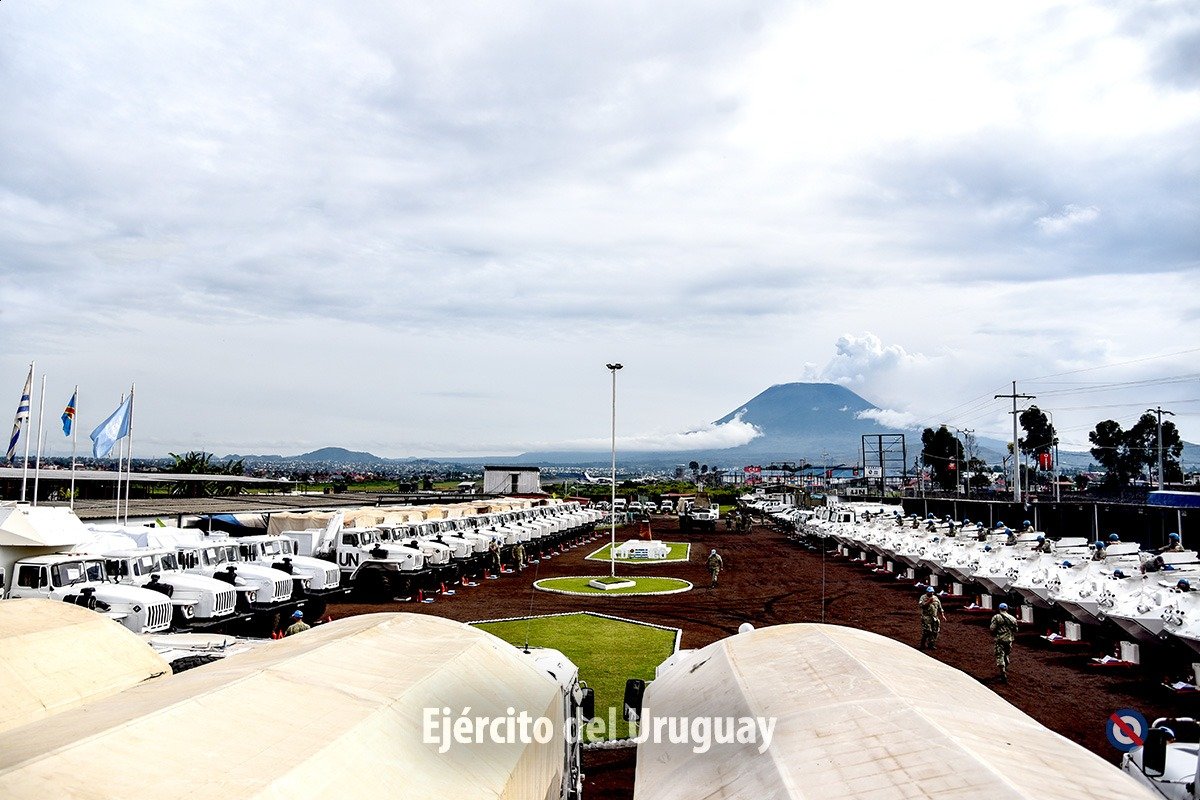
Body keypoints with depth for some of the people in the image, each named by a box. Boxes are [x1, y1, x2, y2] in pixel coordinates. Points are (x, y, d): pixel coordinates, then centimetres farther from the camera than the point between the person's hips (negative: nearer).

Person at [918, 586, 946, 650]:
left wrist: (942, 616, 14)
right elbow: (921, 605, -18)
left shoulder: (935, 598, 14)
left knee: (935, 632, 4)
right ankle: (923, 644, 1)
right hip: (926, 618, -5)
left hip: (935, 618, 6)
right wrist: (928, 601, -23)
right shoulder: (923, 597, -2)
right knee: (926, 631, -11)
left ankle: (932, 644, 17)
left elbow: (940, 608, 19)